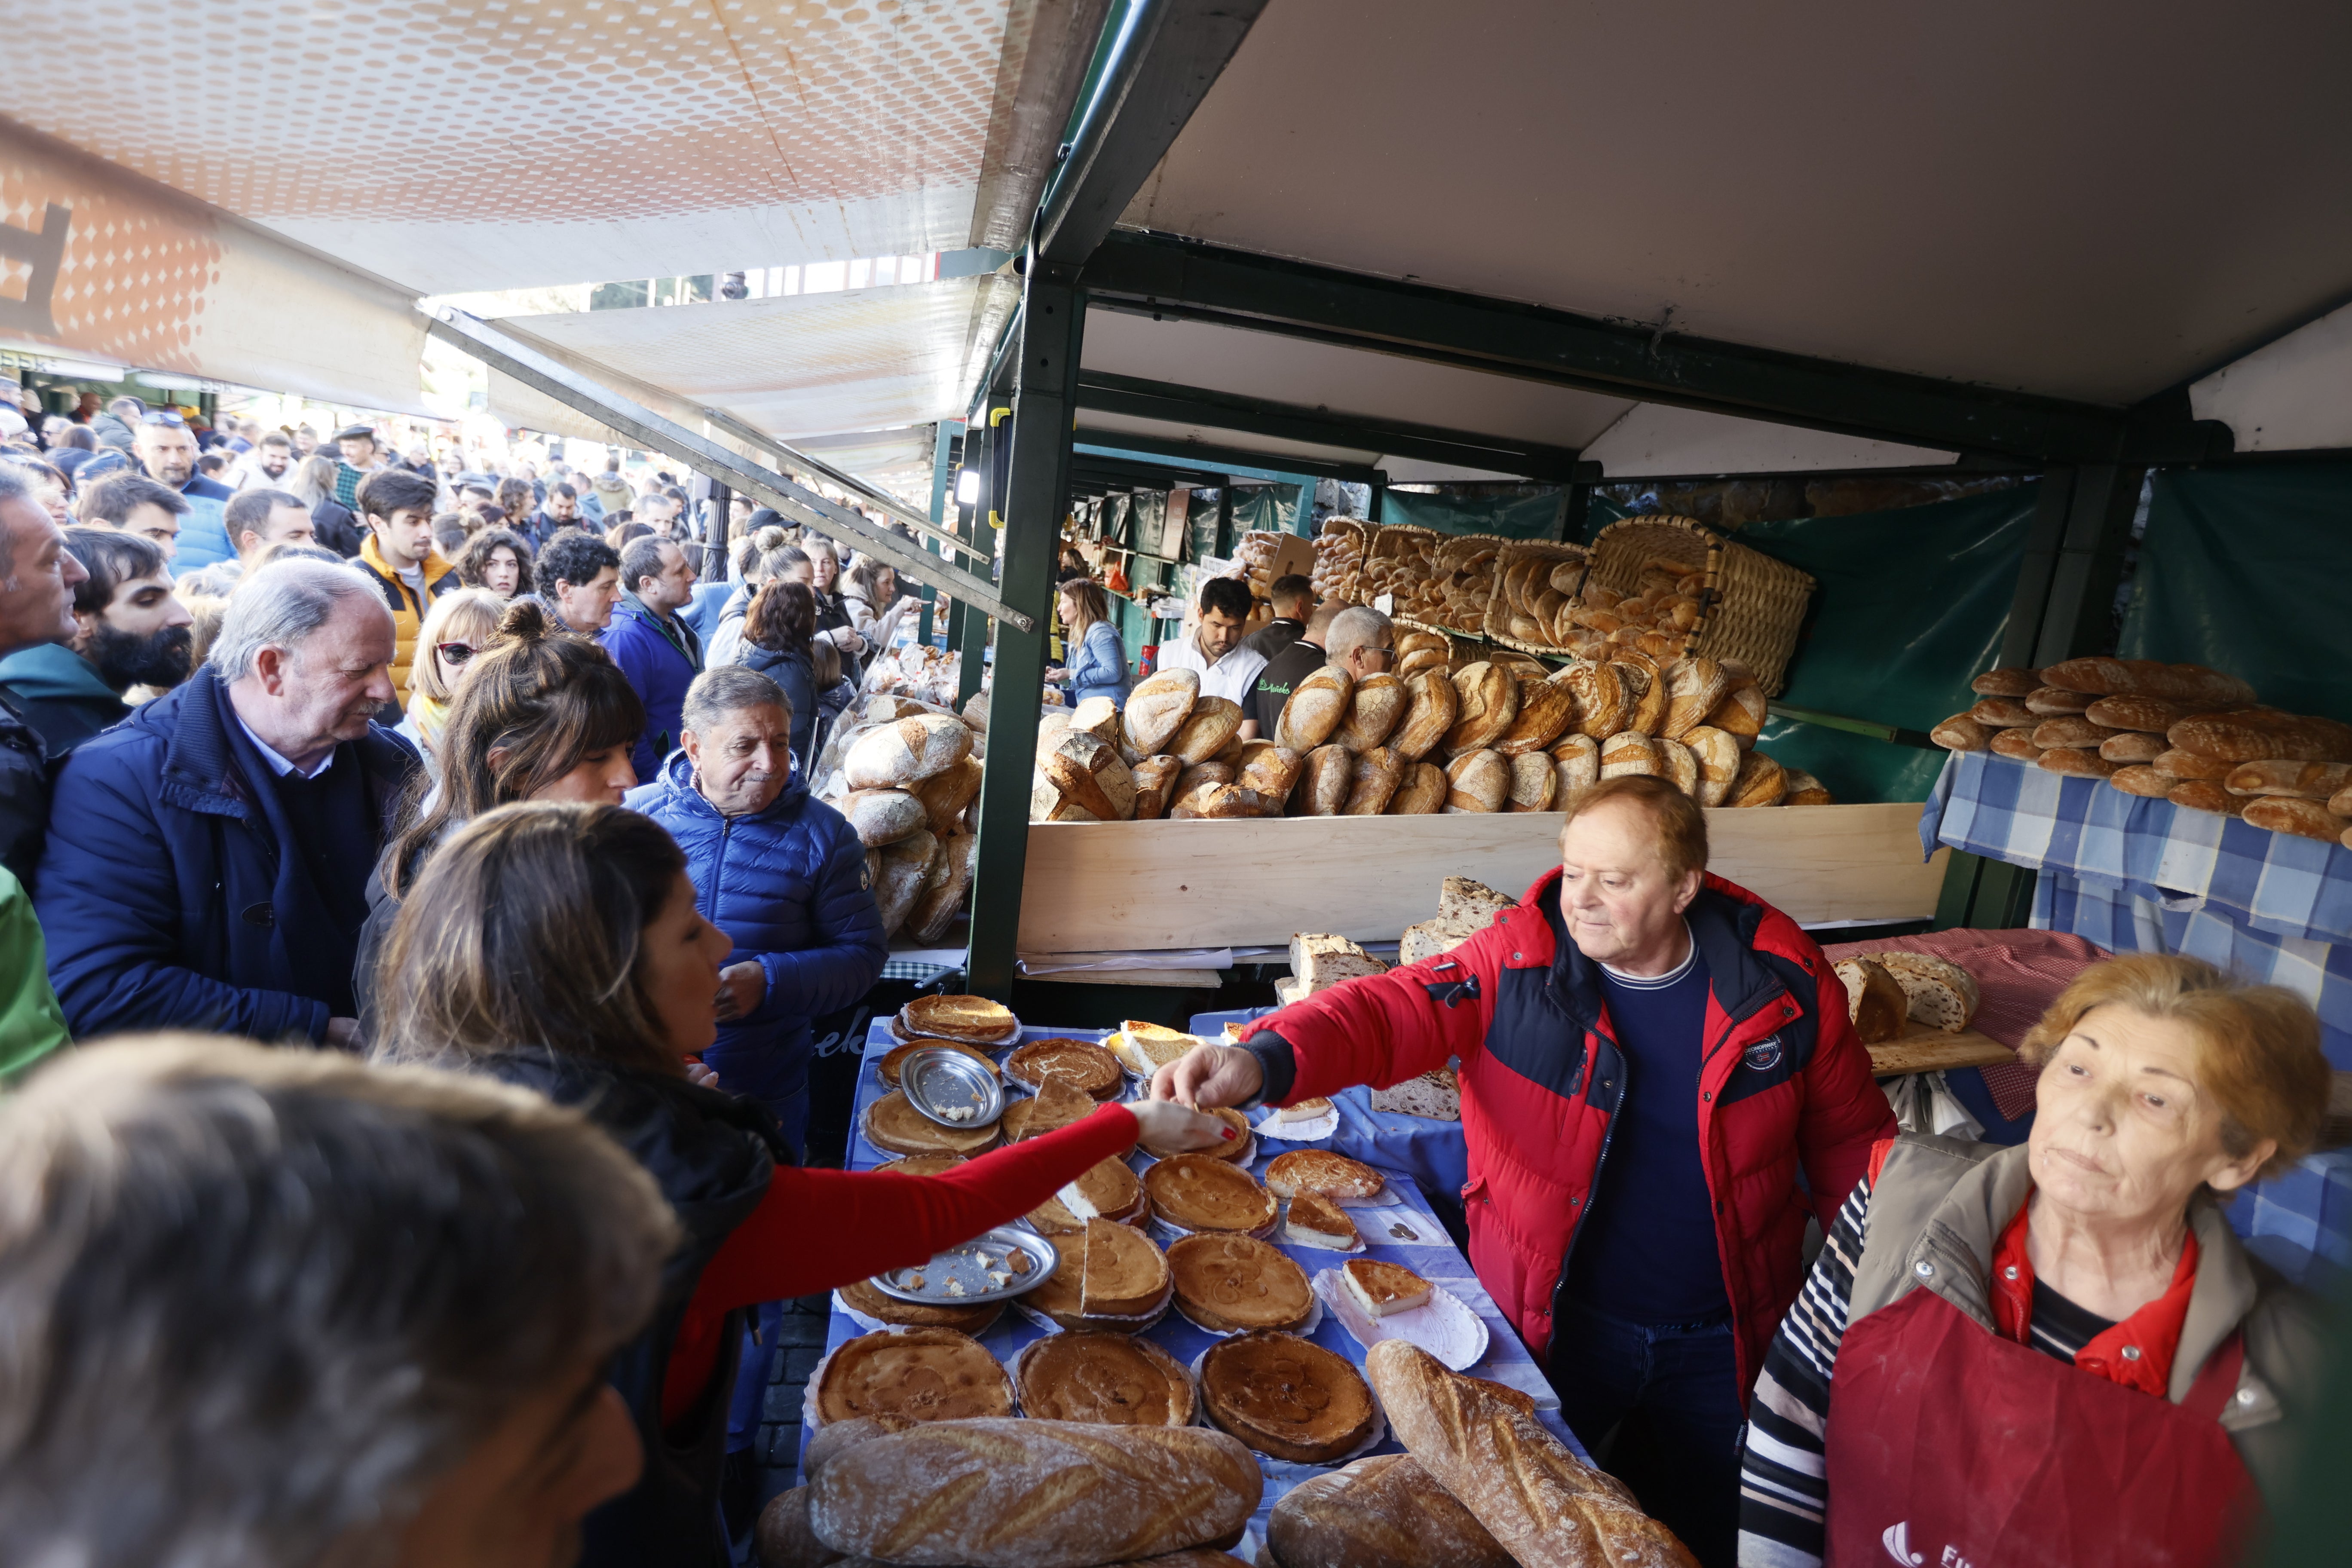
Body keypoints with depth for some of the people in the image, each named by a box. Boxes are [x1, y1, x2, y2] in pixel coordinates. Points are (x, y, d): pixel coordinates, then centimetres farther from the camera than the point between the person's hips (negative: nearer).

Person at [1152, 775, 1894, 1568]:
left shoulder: (1787, 983, -12)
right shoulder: (1517, 963, -17)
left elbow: (1850, 1142, 1)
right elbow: (1387, 1011, -30)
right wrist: (1263, 1061, -48)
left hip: (1721, 1344, 1)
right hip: (1554, 1324, -1)